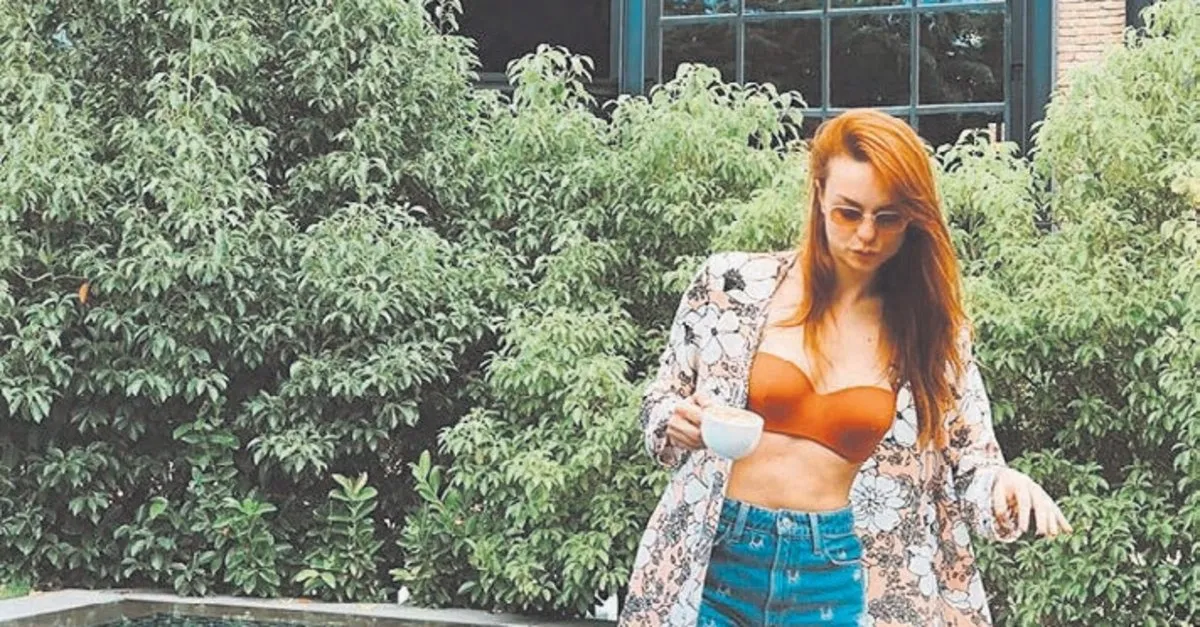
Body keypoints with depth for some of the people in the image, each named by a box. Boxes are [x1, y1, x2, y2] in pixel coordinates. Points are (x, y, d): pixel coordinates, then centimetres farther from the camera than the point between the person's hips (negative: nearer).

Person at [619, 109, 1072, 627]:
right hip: (720, 564, 0)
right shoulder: (732, 285, 0)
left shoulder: (935, 331, 2)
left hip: (846, 578, 0)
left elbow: (971, 467, 4)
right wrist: (680, 423, -14)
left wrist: (1005, 487, -19)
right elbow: (659, 407, 9)